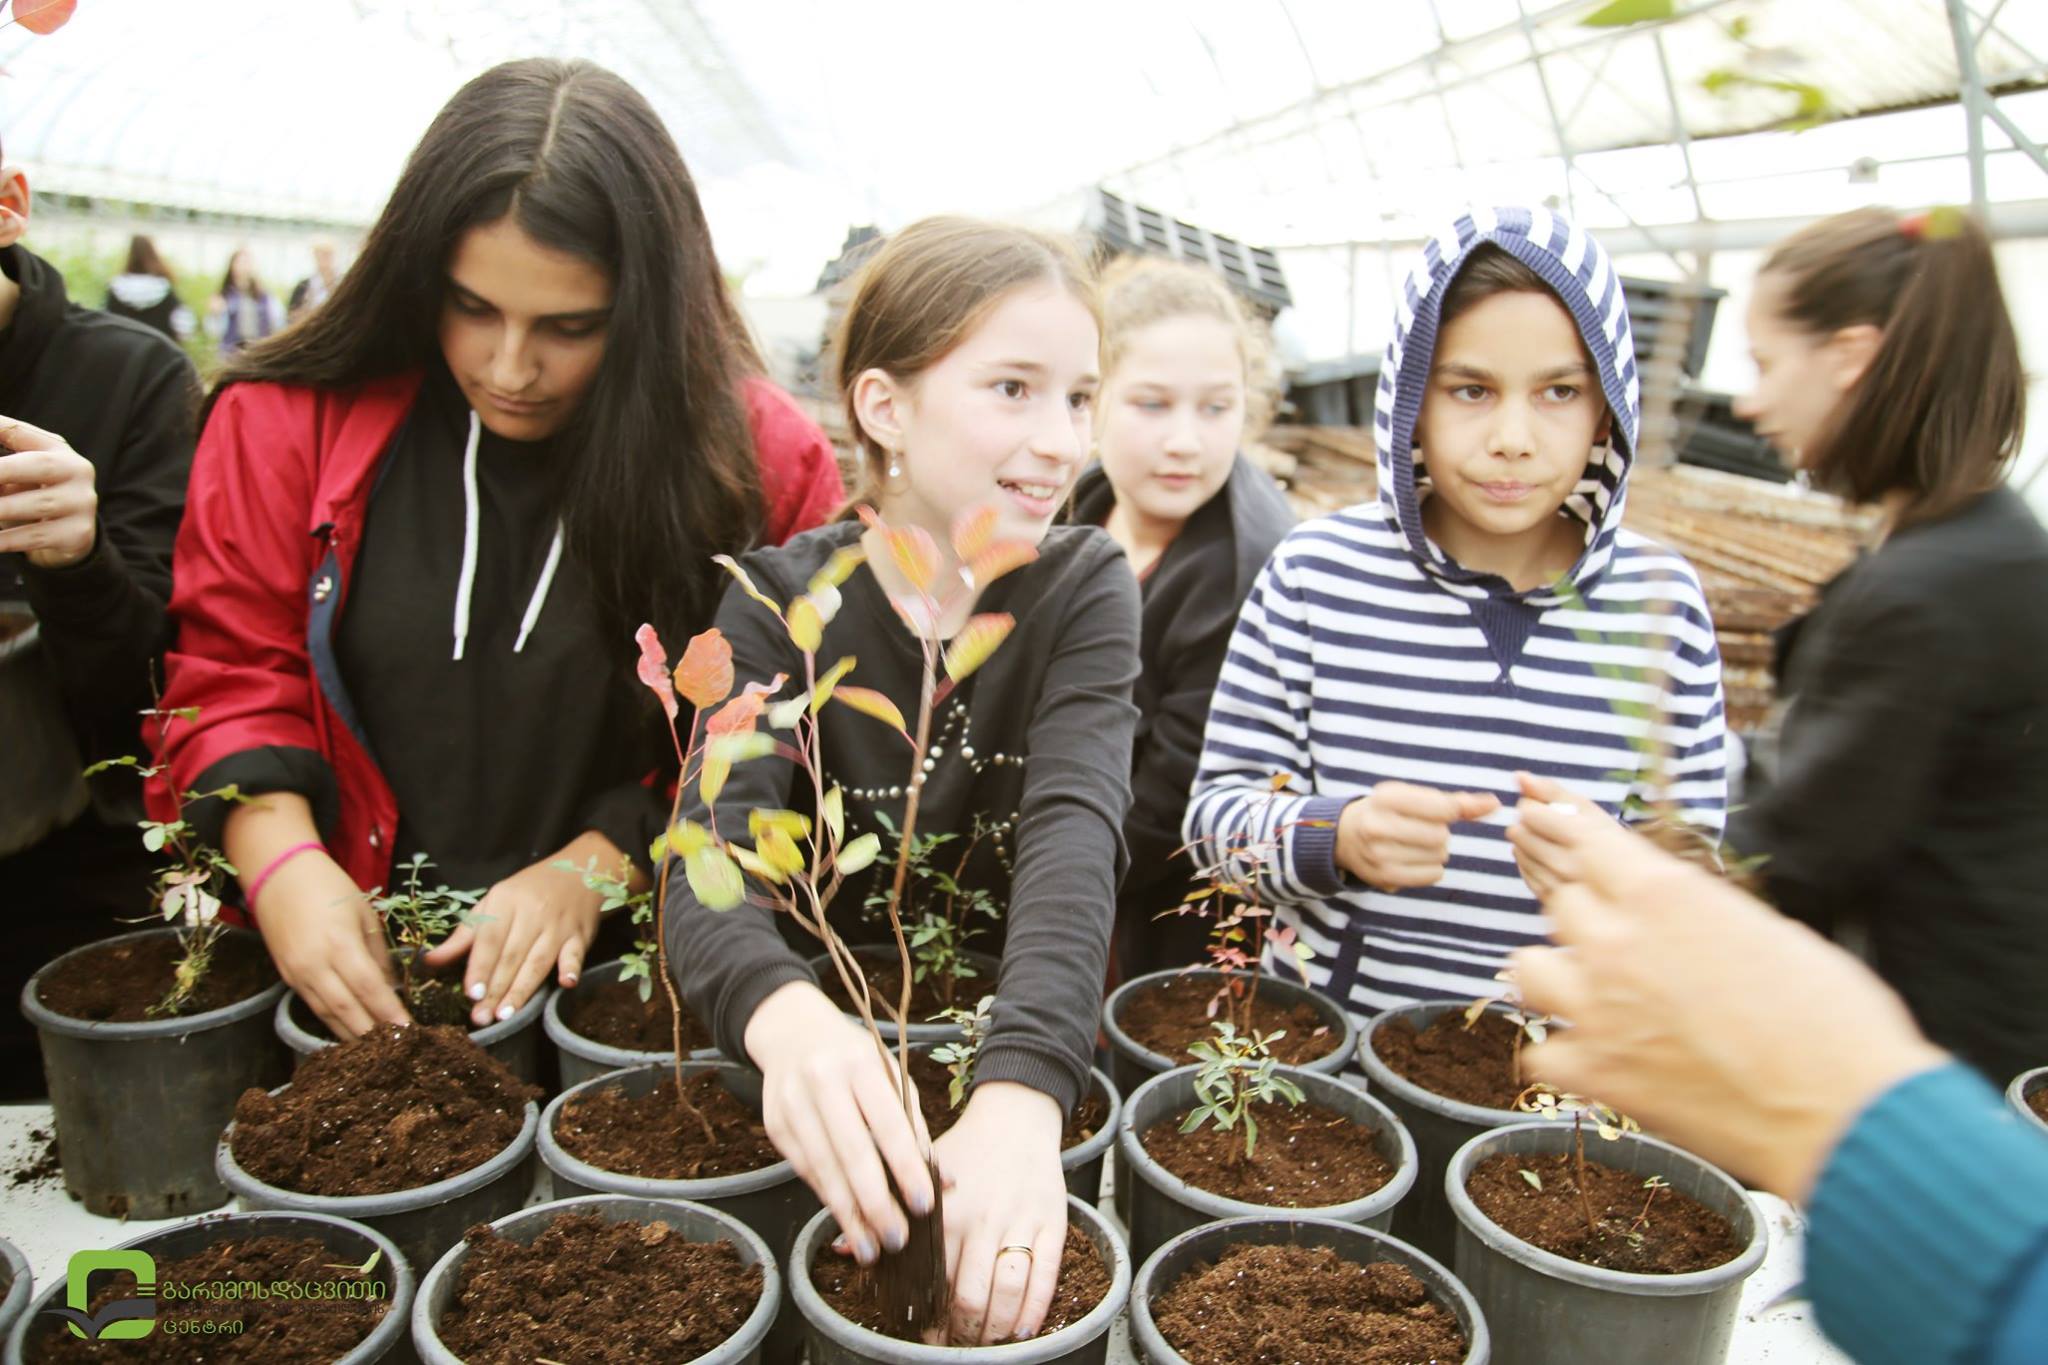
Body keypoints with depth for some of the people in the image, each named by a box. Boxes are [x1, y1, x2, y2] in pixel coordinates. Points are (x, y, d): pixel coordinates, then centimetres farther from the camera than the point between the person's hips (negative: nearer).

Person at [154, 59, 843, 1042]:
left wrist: (593, 865, -13)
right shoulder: (289, 421, 0)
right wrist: (283, 865, -12)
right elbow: (233, 669, 5)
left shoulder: (759, 456, -4)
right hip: (351, 968, 2)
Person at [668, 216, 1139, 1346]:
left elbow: (1075, 835, -23)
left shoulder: (1084, 589, -6)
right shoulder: (780, 598, -7)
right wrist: (783, 1013, -46)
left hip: (1022, 1034, 0)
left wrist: (1021, 1093, -41)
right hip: (829, 1040, 0)